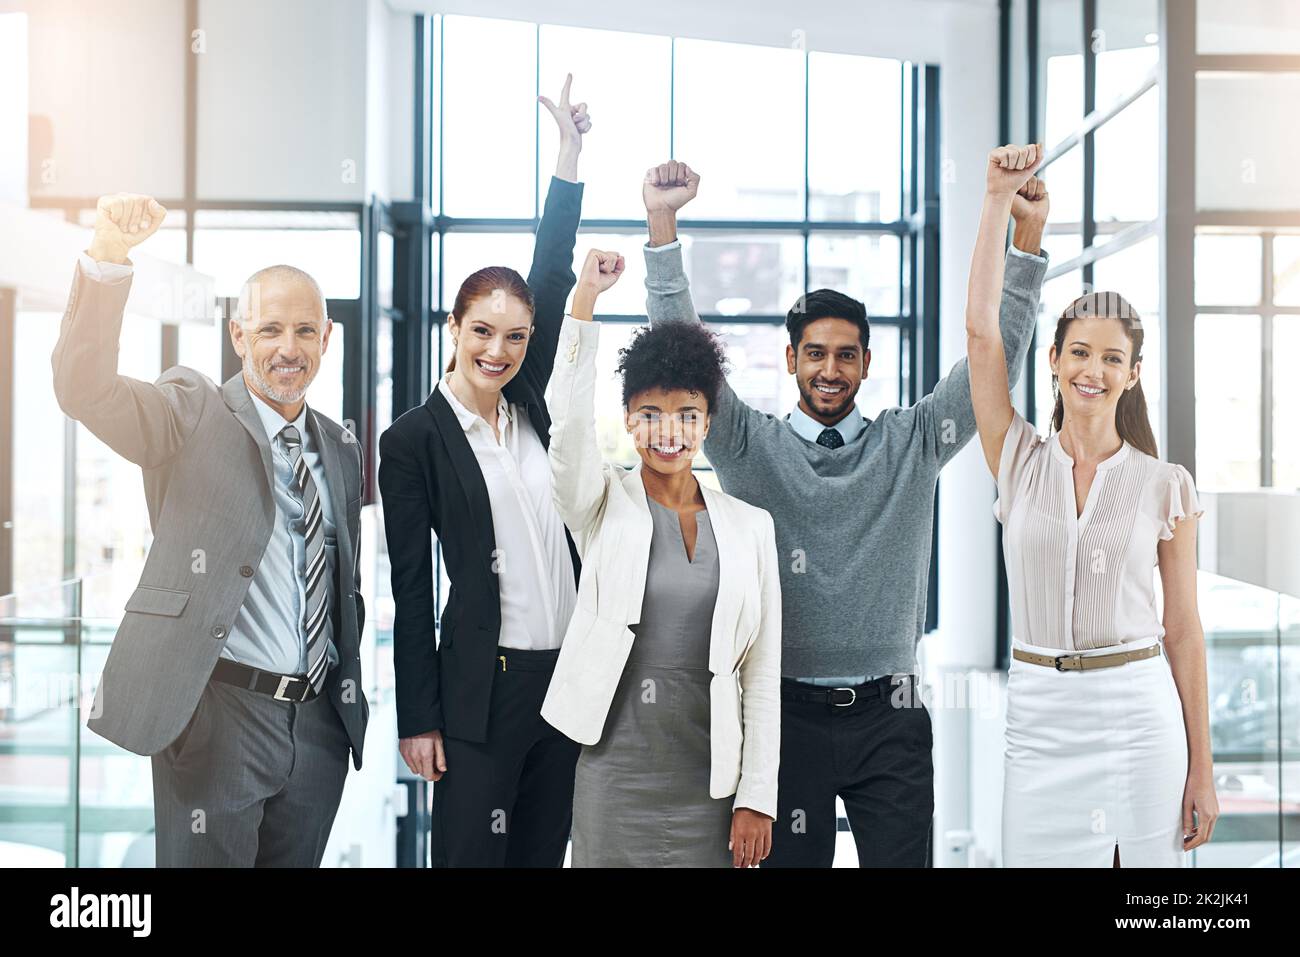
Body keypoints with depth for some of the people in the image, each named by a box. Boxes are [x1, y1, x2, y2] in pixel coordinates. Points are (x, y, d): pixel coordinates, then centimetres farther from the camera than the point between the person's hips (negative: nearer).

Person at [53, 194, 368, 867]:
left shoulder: (341, 449, 12)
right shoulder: (192, 416, -5)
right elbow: (84, 387, -21)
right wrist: (107, 256, -32)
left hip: (320, 721, 5)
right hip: (217, 716, -5)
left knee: (298, 861, 14)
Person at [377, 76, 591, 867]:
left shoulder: (527, 407, 9)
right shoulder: (415, 438, -5)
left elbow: (552, 280, 4)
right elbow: (411, 586, -6)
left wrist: (570, 151, 0)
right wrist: (419, 718, -7)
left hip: (569, 672, 6)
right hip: (484, 683, -5)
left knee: (545, 851, 13)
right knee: (474, 854, -1)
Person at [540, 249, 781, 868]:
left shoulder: (750, 526, 5)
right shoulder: (605, 507, 3)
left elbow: (762, 672, 3)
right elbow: (570, 422, -17)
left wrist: (757, 796, -1)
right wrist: (585, 299, -22)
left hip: (712, 783, 1)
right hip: (616, 775, -1)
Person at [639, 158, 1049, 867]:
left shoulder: (911, 444, 6)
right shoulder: (751, 449, 3)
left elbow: (995, 356, 0)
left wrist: (1027, 234, -9)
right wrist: (662, 223, -13)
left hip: (889, 714, 1)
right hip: (789, 711, -1)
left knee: (902, 860, 3)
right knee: (789, 859, 6)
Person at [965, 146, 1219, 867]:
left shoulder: (1164, 486, 1)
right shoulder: (1019, 462, 4)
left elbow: (1184, 630, 3)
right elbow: (980, 330, -6)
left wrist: (1202, 769, 1)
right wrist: (999, 198, -9)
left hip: (1141, 715, -1)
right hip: (1039, 717, 1)